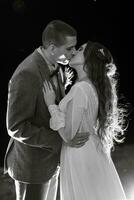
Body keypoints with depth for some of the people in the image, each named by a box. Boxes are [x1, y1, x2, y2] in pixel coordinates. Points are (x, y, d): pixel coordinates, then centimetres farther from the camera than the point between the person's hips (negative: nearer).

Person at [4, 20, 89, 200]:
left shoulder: (53, 66, 1)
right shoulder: (26, 75, -28)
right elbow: (16, 128, -26)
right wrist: (61, 139, -30)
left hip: (51, 160, 9)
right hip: (32, 165, -8)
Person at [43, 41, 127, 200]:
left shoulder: (80, 89, -24)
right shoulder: (95, 86, 3)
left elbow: (68, 135, -22)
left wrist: (51, 105, -15)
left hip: (80, 159, -8)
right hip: (94, 154, 8)